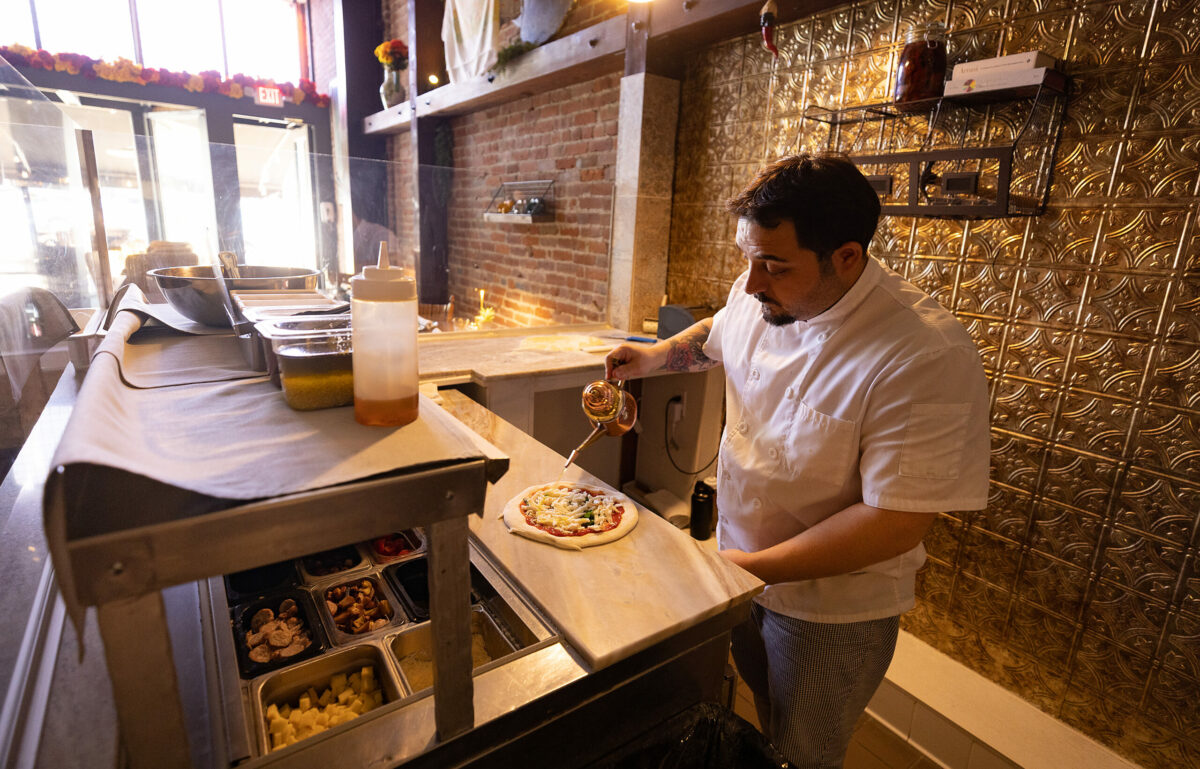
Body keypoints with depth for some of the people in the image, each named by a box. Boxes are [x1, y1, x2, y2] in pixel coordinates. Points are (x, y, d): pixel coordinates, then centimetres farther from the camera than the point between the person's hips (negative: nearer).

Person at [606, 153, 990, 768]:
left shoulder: (927, 356, -32)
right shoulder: (760, 292, -12)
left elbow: (896, 522, -29)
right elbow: (717, 334, 12)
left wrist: (748, 568, -26)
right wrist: (658, 354, -6)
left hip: (831, 609, -5)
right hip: (740, 562, 6)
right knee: (766, 718, 31)